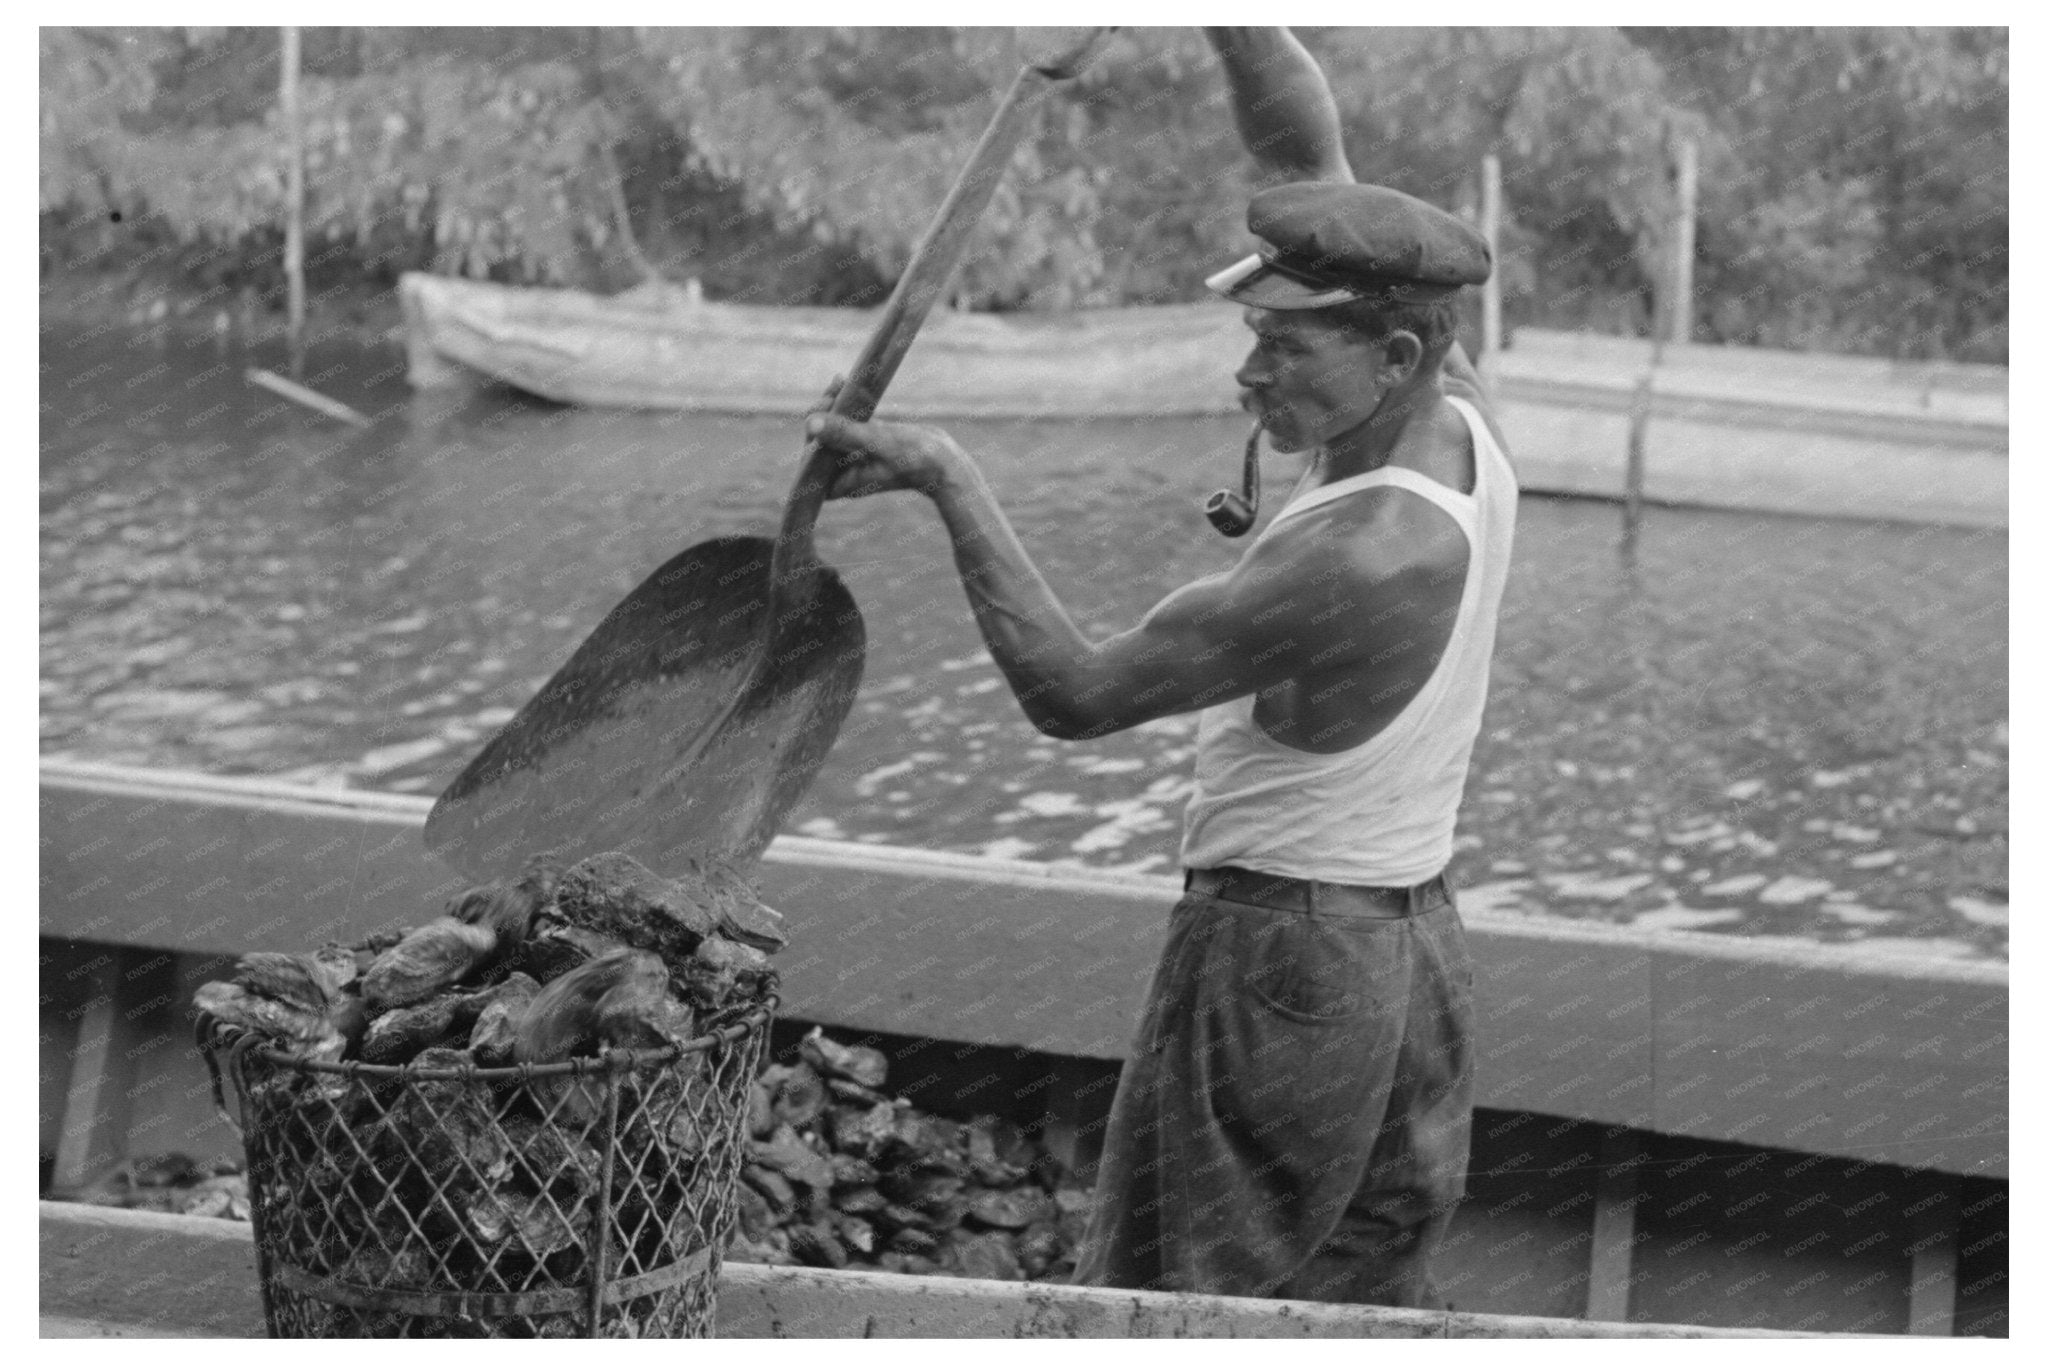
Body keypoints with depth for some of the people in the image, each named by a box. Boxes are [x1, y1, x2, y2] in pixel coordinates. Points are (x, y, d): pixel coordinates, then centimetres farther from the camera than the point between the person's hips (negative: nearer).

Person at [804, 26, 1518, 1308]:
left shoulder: (1361, 556, -27)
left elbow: (1074, 692, -21)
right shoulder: (1463, 420, -2)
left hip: (1279, 960, -9)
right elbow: (1310, 143, 6)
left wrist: (952, 483, -18)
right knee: (1370, 1312, 18)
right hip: (1419, 949, 9)